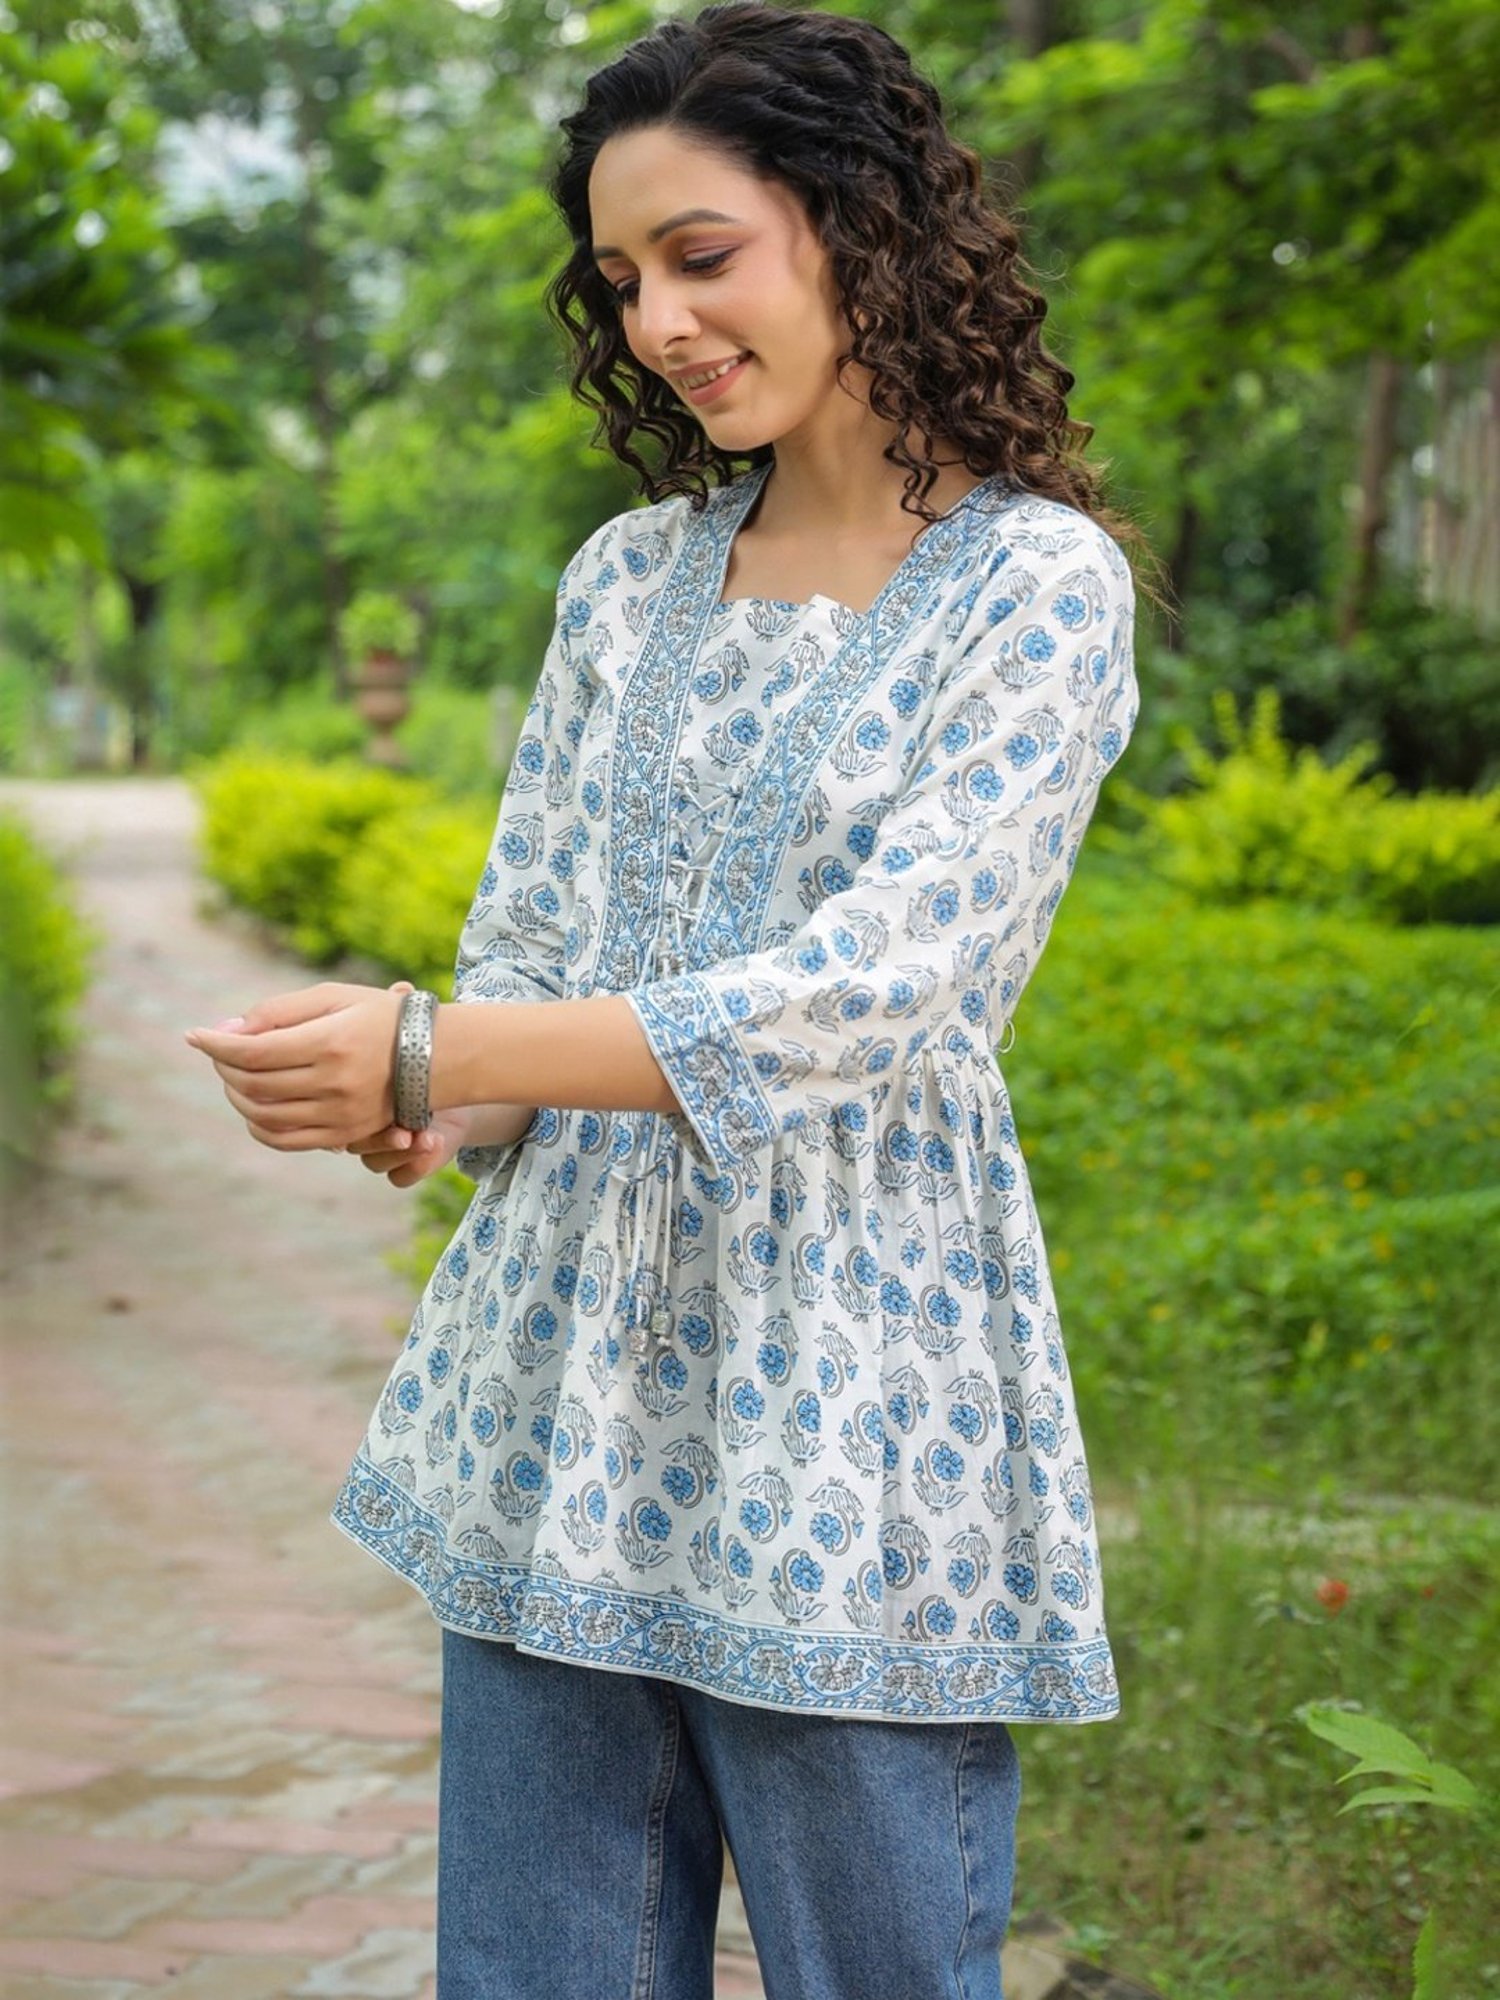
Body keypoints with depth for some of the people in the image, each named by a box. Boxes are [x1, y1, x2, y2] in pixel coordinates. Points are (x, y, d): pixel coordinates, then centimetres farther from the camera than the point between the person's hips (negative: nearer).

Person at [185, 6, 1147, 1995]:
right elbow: (524, 941, 12)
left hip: (848, 1404, -5)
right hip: (561, 1376, 5)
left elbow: (878, 993, -17)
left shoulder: (1036, 587, -7)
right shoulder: (628, 577, 12)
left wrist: (428, 1050, -23)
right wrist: (448, 1111, -13)